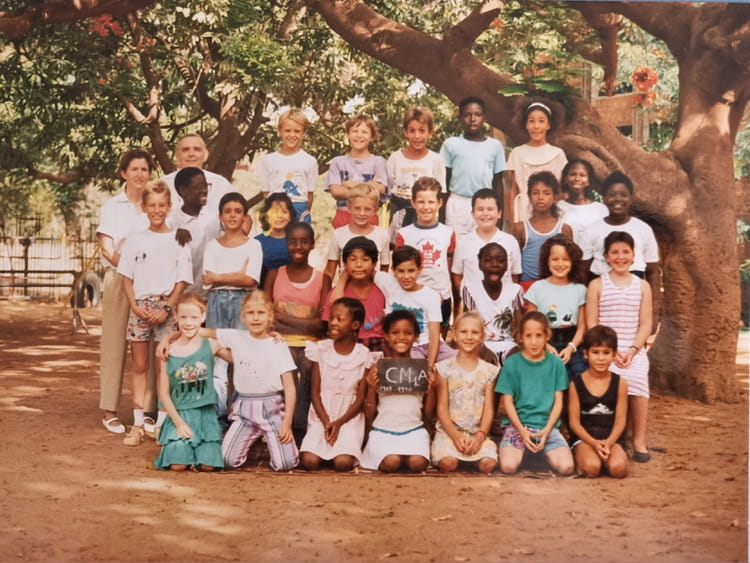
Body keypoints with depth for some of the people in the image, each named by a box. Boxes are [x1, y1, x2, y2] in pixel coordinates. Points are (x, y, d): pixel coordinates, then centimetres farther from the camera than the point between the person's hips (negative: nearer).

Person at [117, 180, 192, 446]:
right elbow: (126, 277, 8)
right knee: (139, 366, 6)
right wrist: (135, 305, -6)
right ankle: (138, 424, 9)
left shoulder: (178, 240, 2)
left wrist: (167, 309, -11)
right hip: (139, 307, 2)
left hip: (166, 307, -2)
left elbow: (182, 280, -1)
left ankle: (161, 423, 7)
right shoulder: (135, 240, 8)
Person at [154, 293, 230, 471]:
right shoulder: (168, 352, -1)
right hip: (179, 415, 0)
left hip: (205, 415, 1)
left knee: (207, 465, -16)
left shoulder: (211, 345, 1)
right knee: (178, 464, -19)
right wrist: (179, 422, -8)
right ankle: (176, 443, 14)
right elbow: (164, 393, 1)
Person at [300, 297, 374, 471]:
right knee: (309, 461, -21)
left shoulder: (363, 355, -4)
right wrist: (326, 423, -12)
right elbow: (315, 392, 1)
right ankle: (325, 446, 10)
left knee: (343, 463, -25)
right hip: (321, 416, 1)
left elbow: (361, 398, -3)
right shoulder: (320, 349, 0)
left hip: (349, 418, -1)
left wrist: (339, 423, -14)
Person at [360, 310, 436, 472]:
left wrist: (432, 388, -6)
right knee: (391, 463, -30)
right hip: (383, 430, -1)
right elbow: (369, 418, 5)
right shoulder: (377, 368, 3)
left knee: (418, 463, -29)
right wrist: (371, 388, -10)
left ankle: (403, 455, 2)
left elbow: (428, 417, 9)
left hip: (414, 430, 1)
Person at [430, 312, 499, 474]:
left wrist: (480, 436, -12)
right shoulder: (445, 368, 1)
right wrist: (455, 436, -14)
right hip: (449, 430, -2)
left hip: (477, 432, 2)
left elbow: (489, 409, 4)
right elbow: (442, 408, -1)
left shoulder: (488, 371, 8)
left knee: (488, 463, -25)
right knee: (448, 462, -30)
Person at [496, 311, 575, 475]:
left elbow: (558, 402, 3)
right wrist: (522, 431, -13)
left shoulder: (556, 363, 2)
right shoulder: (511, 363, -2)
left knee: (566, 467, -21)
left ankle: (545, 450, 10)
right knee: (508, 466, -26)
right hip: (517, 424, -1)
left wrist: (547, 430, -11)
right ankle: (521, 449, 8)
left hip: (547, 425, 1)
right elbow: (507, 402, -2)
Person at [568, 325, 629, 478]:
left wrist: (608, 442, -19)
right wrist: (594, 443, -19)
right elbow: (574, 421, -2)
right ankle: (580, 457, 1)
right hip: (584, 437, -1)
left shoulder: (620, 383, 3)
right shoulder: (576, 384, -1)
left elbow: (620, 419, 0)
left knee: (618, 468, -30)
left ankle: (604, 456, 2)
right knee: (592, 468, -32)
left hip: (611, 438, 2)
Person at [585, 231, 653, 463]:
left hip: (634, 350, 1)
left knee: (637, 379, -26)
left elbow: (645, 324, 5)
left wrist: (632, 350, -10)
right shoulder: (597, 285, 6)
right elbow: (591, 324, 0)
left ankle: (639, 440, -15)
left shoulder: (642, 286, 11)